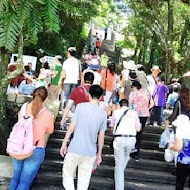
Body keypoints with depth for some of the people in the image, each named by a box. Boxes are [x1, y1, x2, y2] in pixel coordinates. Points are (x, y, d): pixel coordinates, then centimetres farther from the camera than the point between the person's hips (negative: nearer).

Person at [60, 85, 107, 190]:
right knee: (84, 180, 13)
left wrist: (64, 143, 3)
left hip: (75, 149, -2)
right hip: (90, 153, 2)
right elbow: (101, 136, 5)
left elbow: (72, 126, -6)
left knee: (67, 174, 16)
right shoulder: (103, 113, 3)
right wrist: (99, 154, 15)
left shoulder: (80, 106, -4)